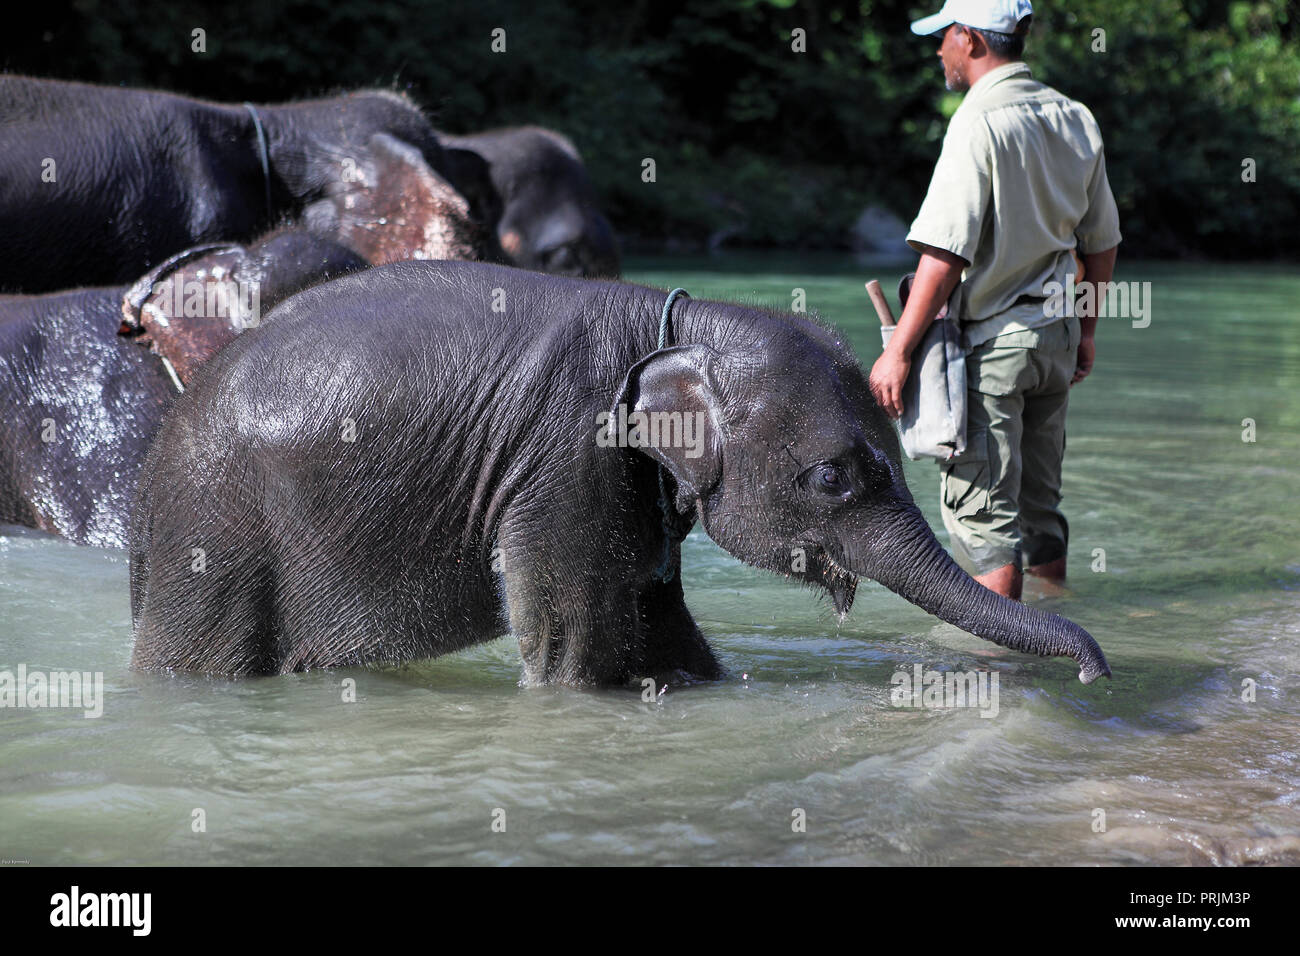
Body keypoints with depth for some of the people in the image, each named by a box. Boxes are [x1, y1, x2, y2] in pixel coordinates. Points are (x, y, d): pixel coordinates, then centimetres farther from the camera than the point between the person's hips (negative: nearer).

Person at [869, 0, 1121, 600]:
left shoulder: (979, 123, -17)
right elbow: (1102, 241, 15)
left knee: (982, 506, -4)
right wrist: (1086, 331, 26)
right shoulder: (1075, 119, 7)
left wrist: (898, 352, -19)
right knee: (1039, 499, 17)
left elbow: (945, 255, -22)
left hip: (991, 339, -8)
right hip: (1056, 333, 8)